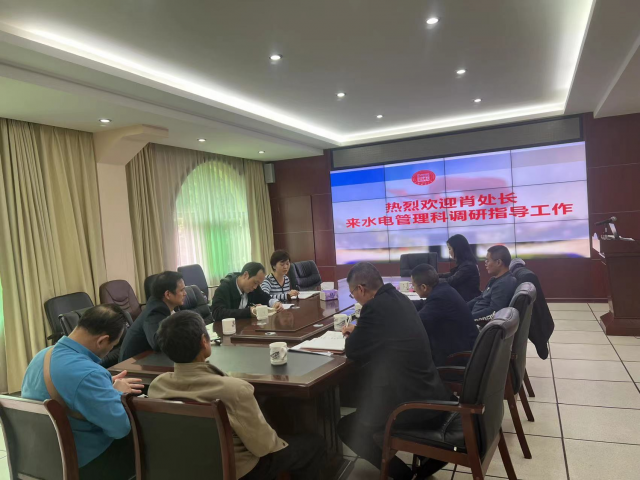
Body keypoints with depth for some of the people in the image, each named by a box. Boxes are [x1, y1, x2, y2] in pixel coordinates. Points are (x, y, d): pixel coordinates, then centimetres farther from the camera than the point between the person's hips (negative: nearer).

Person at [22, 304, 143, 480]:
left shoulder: (42, 356, -2)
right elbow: (121, 427, -29)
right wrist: (118, 392, -12)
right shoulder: (87, 373, -33)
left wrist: (106, 385, 4)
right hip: (82, 465, -9)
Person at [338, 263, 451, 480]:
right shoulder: (399, 298, 6)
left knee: (346, 427, 8)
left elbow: (353, 351, -12)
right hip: (432, 394, 9)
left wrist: (353, 335, 8)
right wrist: (358, 330, 16)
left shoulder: (375, 306, -20)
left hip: (414, 403, -8)